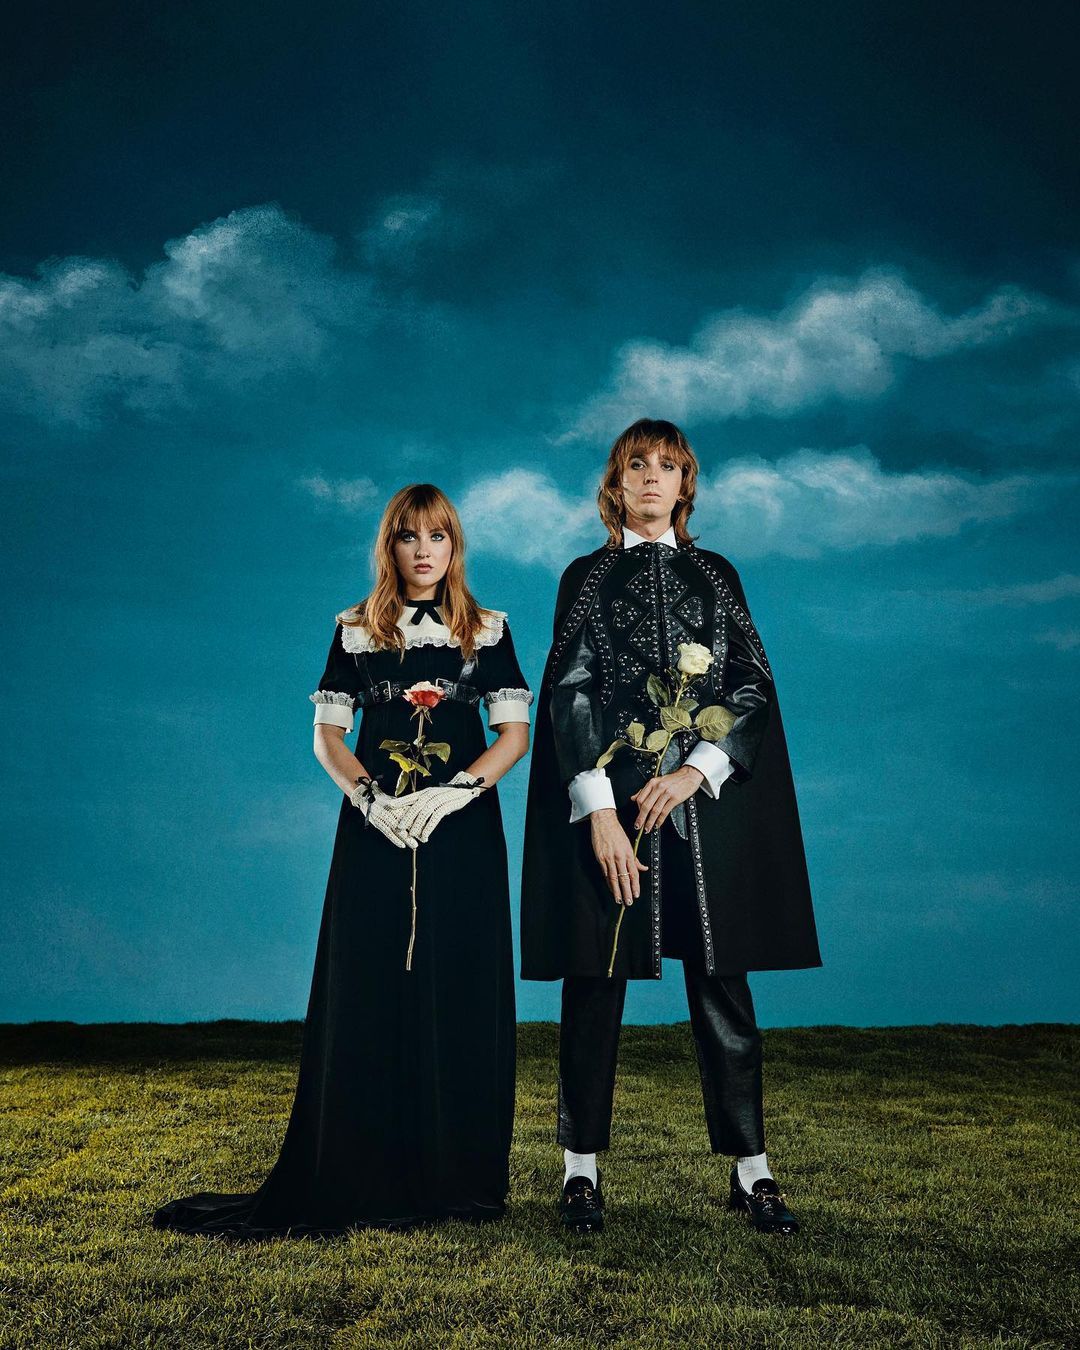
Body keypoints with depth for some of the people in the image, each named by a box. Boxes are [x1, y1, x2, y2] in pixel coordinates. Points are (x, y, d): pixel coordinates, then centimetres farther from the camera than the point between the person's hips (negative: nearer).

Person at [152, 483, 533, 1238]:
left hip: (462, 831, 0)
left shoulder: (488, 631, 6)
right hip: (376, 832, 1)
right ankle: (368, 1177, 11)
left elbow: (516, 734, 1)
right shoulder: (357, 631, 8)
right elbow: (328, 733, 6)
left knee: (459, 997, 0)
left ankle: (457, 1175, 13)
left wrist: (455, 792, -14)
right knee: (370, 996, 1)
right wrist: (368, 797, -12)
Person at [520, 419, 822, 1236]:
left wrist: (698, 771, -10)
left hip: (704, 796, 2)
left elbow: (754, 684, 6)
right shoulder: (587, 577, 8)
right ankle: (582, 1167, 15)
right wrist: (599, 810, -13)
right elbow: (571, 693, -1)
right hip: (609, 794, -1)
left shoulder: (717, 575, 14)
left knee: (722, 981, 4)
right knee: (597, 982, 3)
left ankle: (751, 1169, 15)